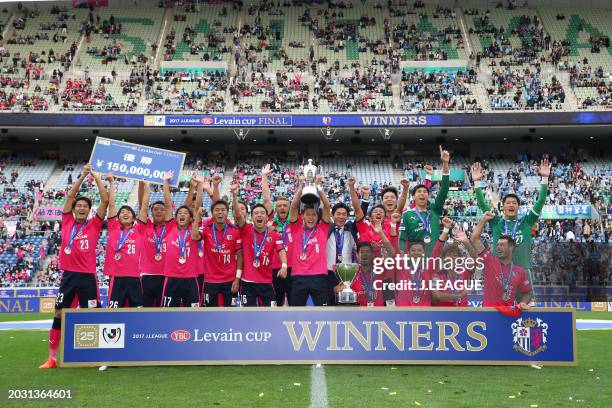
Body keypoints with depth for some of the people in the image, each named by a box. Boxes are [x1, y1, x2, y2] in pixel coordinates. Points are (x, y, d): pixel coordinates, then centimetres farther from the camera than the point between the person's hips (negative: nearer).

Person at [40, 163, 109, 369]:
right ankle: (52, 358, 14)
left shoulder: (94, 225, 3)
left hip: (87, 276, -2)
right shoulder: (67, 222, 9)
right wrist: (82, 175, 1)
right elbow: (70, 196, 6)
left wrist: (95, 176, -1)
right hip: (68, 275, 2)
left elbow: (105, 199, -2)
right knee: (59, 315, 5)